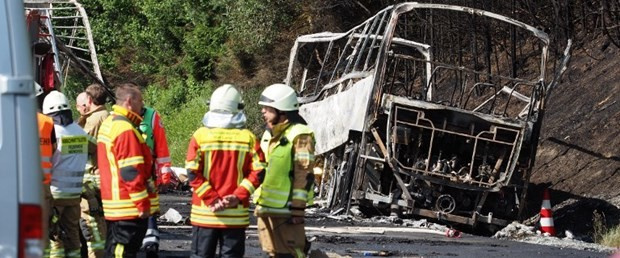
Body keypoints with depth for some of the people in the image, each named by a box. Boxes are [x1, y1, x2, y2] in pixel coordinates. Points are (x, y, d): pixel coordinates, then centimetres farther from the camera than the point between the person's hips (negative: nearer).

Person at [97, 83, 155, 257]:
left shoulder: (108, 124, 16)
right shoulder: (126, 130, -17)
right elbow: (131, 172, -21)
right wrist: (143, 204, -17)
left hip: (113, 205, 10)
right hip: (129, 208, -10)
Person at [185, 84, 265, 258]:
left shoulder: (200, 136, -4)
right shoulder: (248, 138, -2)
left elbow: (193, 173, -10)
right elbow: (258, 172, -7)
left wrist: (211, 199, -10)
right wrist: (238, 196, -9)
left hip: (204, 212, 0)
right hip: (236, 213, 0)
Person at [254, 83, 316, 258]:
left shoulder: (299, 135, -11)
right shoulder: (269, 134, 17)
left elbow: (304, 175, -15)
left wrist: (297, 208, -18)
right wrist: (259, 203, 22)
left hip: (286, 208, -9)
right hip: (266, 206, 9)